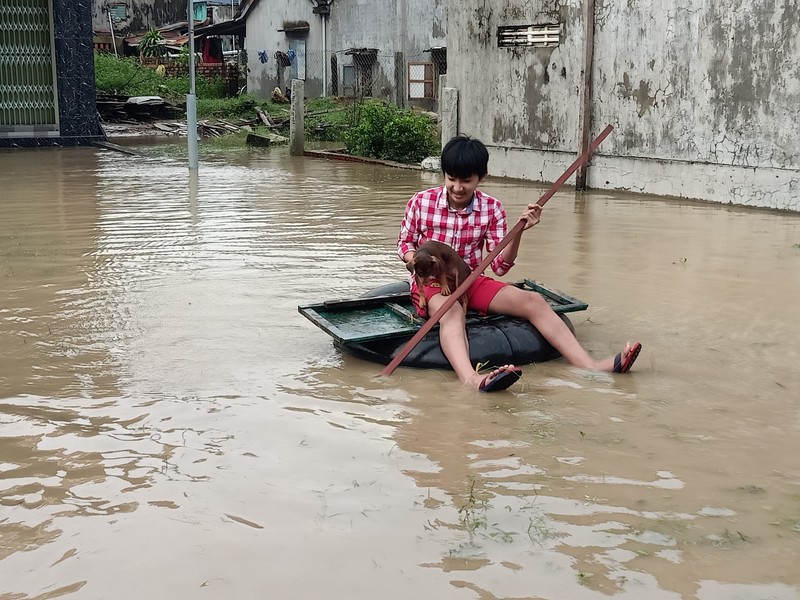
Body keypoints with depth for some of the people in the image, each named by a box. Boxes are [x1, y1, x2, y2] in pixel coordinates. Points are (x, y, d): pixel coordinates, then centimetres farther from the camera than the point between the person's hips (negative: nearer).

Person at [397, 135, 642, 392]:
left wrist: (518, 231, -19)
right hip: (431, 282, -4)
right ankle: (471, 379, -72)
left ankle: (592, 366, -26)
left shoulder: (491, 208, -1)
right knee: (452, 312, -40)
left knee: (533, 301, -17)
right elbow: (404, 245, 7)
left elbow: (500, 266, -3)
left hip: (471, 280, 4)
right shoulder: (421, 202, -7)